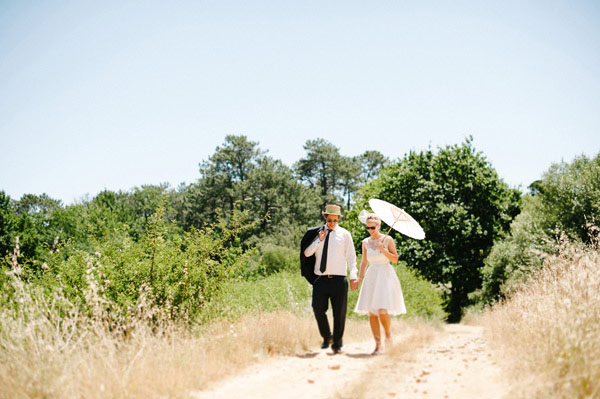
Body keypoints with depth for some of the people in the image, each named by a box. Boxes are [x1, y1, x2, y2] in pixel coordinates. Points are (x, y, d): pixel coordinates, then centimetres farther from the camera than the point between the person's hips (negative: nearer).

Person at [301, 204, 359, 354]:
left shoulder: (345, 234, 7)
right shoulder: (317, 233, 10)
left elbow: (351, 256, 6)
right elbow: (306, 253, 6)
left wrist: (353, 276, -4)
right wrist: (319, 241, -6)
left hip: (339, 279, -1)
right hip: (320, 279, 1)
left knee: (339, 313, 0)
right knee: (318, 309, -6)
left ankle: (337, 344, 12)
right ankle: (326, 337, 18)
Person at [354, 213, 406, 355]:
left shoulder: (387, 239, -1)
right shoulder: (366, 242, 10)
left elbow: (395, 259, -1)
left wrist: (383, 250, -13)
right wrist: (359, 278, 11)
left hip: (385, 276, -4)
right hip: (371, 277, 4)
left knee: (382, 311, -16)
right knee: (372, 313, -2)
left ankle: (388, 335, 12)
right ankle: (378, 344, 5)